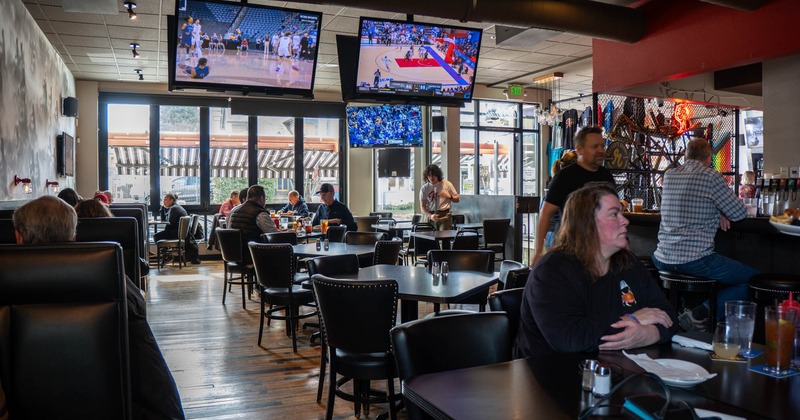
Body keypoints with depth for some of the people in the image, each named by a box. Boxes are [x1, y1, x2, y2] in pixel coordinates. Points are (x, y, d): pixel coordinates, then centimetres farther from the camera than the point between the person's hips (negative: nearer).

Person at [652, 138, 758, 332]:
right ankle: (699, 314, -8)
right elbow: (739, 214, 1)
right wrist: (719, 210, 21)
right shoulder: (711, 176, -7)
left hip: (663, 259, 8)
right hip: (695, 260, -8)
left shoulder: (668, 175, 12)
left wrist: (716, 212, 17)